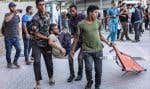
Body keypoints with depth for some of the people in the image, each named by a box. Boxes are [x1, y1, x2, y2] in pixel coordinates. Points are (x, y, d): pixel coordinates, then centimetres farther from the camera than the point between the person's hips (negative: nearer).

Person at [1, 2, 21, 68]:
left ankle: (15, 61, 15)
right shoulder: (7, 15, -6)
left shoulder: (17, 16, 10)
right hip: (8, 37, -4)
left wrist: (19, 35, 17)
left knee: (19, 49, -6)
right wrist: (13, 13, -24)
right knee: (8, 51, 4)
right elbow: (6, 20, -31)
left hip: (15, 37, 4)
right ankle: (9, 63, 23)